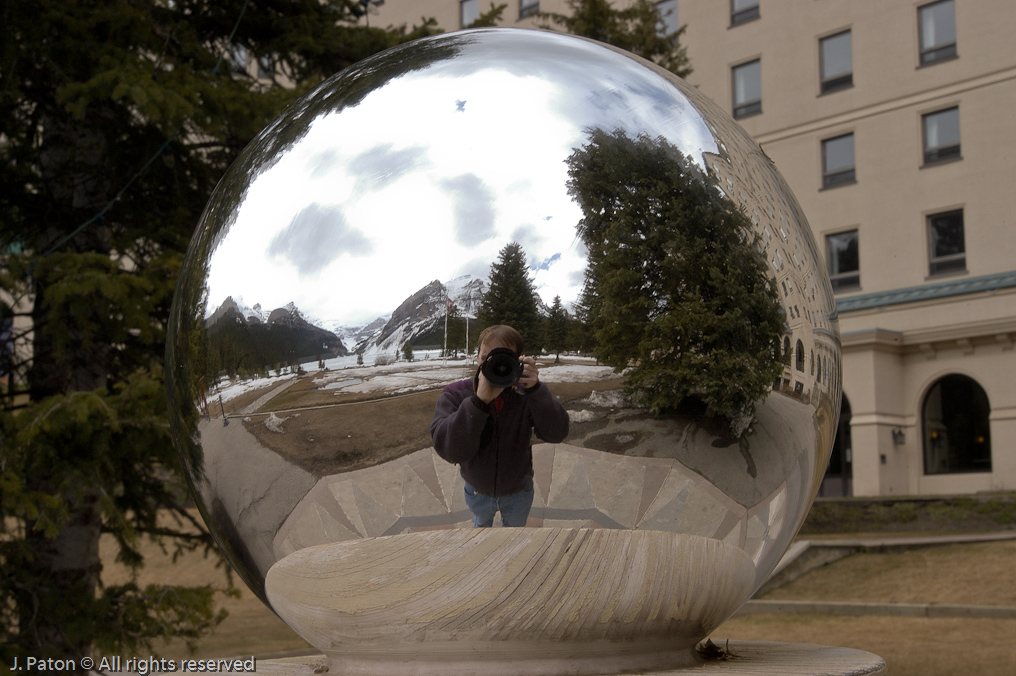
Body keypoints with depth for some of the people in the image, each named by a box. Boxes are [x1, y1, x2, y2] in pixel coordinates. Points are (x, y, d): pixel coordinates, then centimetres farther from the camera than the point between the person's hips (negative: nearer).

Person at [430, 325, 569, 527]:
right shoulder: (454, 395, -25)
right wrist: (480, 400, -50)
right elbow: (449, 449, -39)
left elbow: (556, 434, -32)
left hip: (518, 493, 0)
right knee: (482, 524, 31)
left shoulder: (525, 395, -24)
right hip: (477, 492, 0)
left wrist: (535, 390, -46)